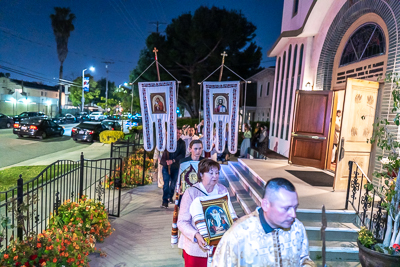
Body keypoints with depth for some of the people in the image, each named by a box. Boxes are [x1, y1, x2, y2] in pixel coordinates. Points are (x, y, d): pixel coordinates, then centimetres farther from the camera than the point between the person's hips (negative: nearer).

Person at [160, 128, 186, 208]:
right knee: (166, 183, -8)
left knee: (173, 183, 12)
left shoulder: (182, 143, 0)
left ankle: (170, 197, 33)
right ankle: (165, 201, -3)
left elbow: (182, 155, -7)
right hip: (166, 165, -2)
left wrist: (173, 160, -17)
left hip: (176, 166, 2)